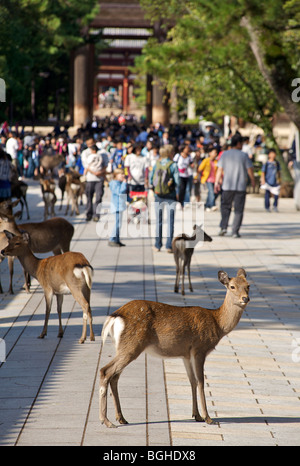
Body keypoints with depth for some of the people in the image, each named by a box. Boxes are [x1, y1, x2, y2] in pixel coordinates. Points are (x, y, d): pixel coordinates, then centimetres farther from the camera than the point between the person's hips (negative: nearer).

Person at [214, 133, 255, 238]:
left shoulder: (224, 154, 2)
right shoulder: (243, 155, -4)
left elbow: (219, 170, 0)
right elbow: (250, 170, -1)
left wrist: (217, 183, 5)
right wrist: (253, 181, 14)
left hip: (227, 186, 2)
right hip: (241, 186, -2)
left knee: (225, 207, 14)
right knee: (238, 210, 4)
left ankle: (223, 227, -2)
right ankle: (235, 231, 0)